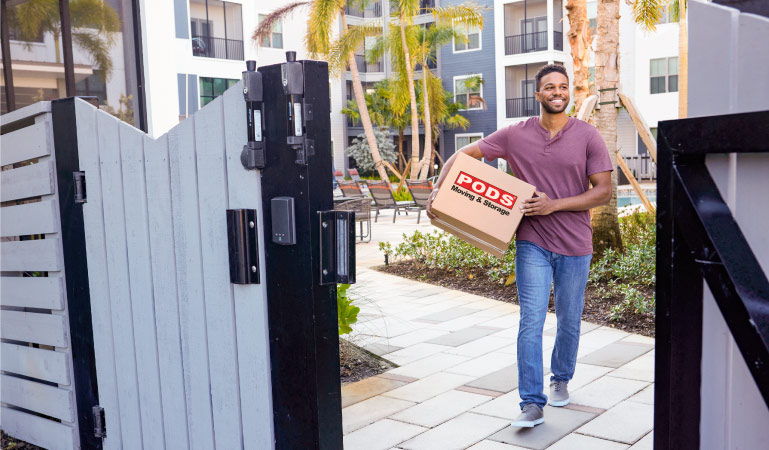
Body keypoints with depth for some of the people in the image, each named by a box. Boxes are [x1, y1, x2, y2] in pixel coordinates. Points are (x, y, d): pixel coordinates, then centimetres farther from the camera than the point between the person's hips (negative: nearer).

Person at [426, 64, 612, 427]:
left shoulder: (587, 136, -3)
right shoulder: (515, 135, -1)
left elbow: (604, 191, -5)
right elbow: (465, 155, 3)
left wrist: (554, 204, -16)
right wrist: (438, 188, -12)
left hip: (575, 247, 1)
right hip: (532, 244, 0)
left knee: (569, 322, 14)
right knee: (531, 321, -6)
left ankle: (561, 379, 39)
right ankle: (532, 403, 0)